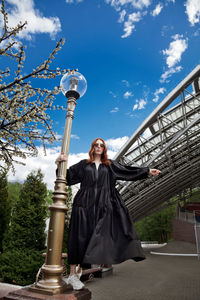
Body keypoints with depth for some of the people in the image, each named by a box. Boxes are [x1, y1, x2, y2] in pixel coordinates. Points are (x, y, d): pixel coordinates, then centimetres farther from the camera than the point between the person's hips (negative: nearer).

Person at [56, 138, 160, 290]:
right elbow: (68, 175, 11)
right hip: (85, 204, -1)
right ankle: (73, 273, 7)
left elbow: (126, 171, 12)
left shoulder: (110, 165, 17)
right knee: (80, 236, -3)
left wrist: (147, 171, 6)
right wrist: (60, 163, -6)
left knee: (101, 236, -5)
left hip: (103, 205, 2)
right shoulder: (83, 164, 14)